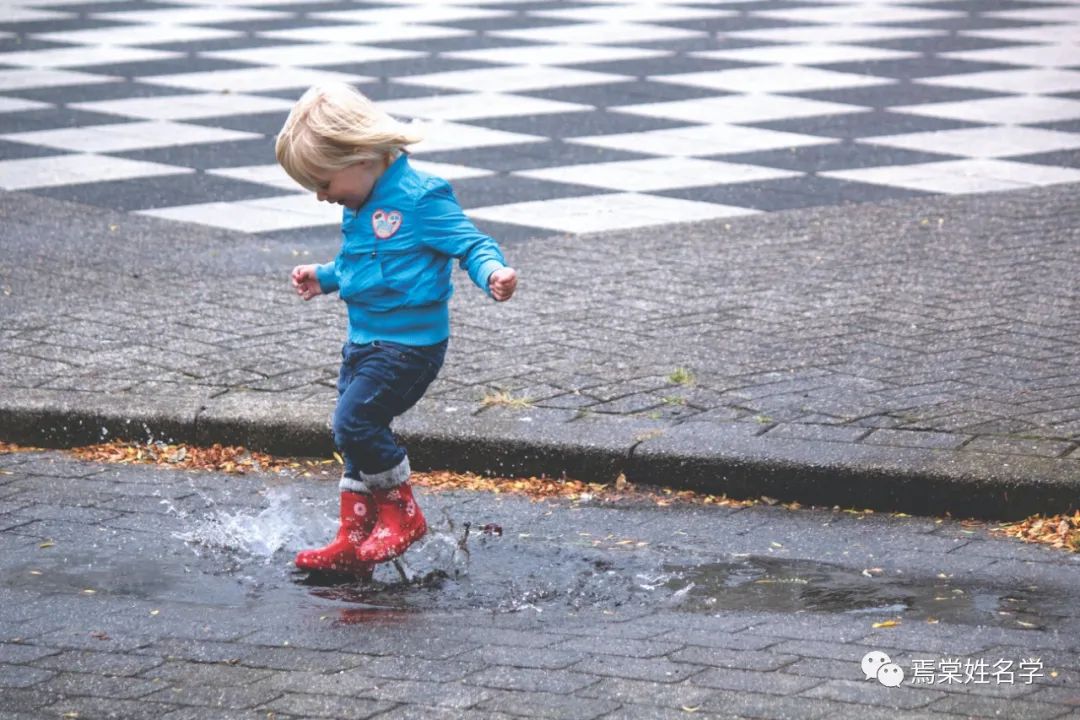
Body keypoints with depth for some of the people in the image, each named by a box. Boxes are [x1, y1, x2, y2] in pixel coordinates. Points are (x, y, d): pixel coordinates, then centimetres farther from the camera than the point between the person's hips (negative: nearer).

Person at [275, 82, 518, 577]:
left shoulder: (420, 198, -17)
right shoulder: (359, 208, 11)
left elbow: (470, 243, -16)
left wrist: (492, 273, -35)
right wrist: (324, 277, 32)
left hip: (409, 343, -9)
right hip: (364, 339, 9)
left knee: (354, 421, -18)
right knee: (357, 440, 11)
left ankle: (403, 514, -1)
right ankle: (354, 540, 20)